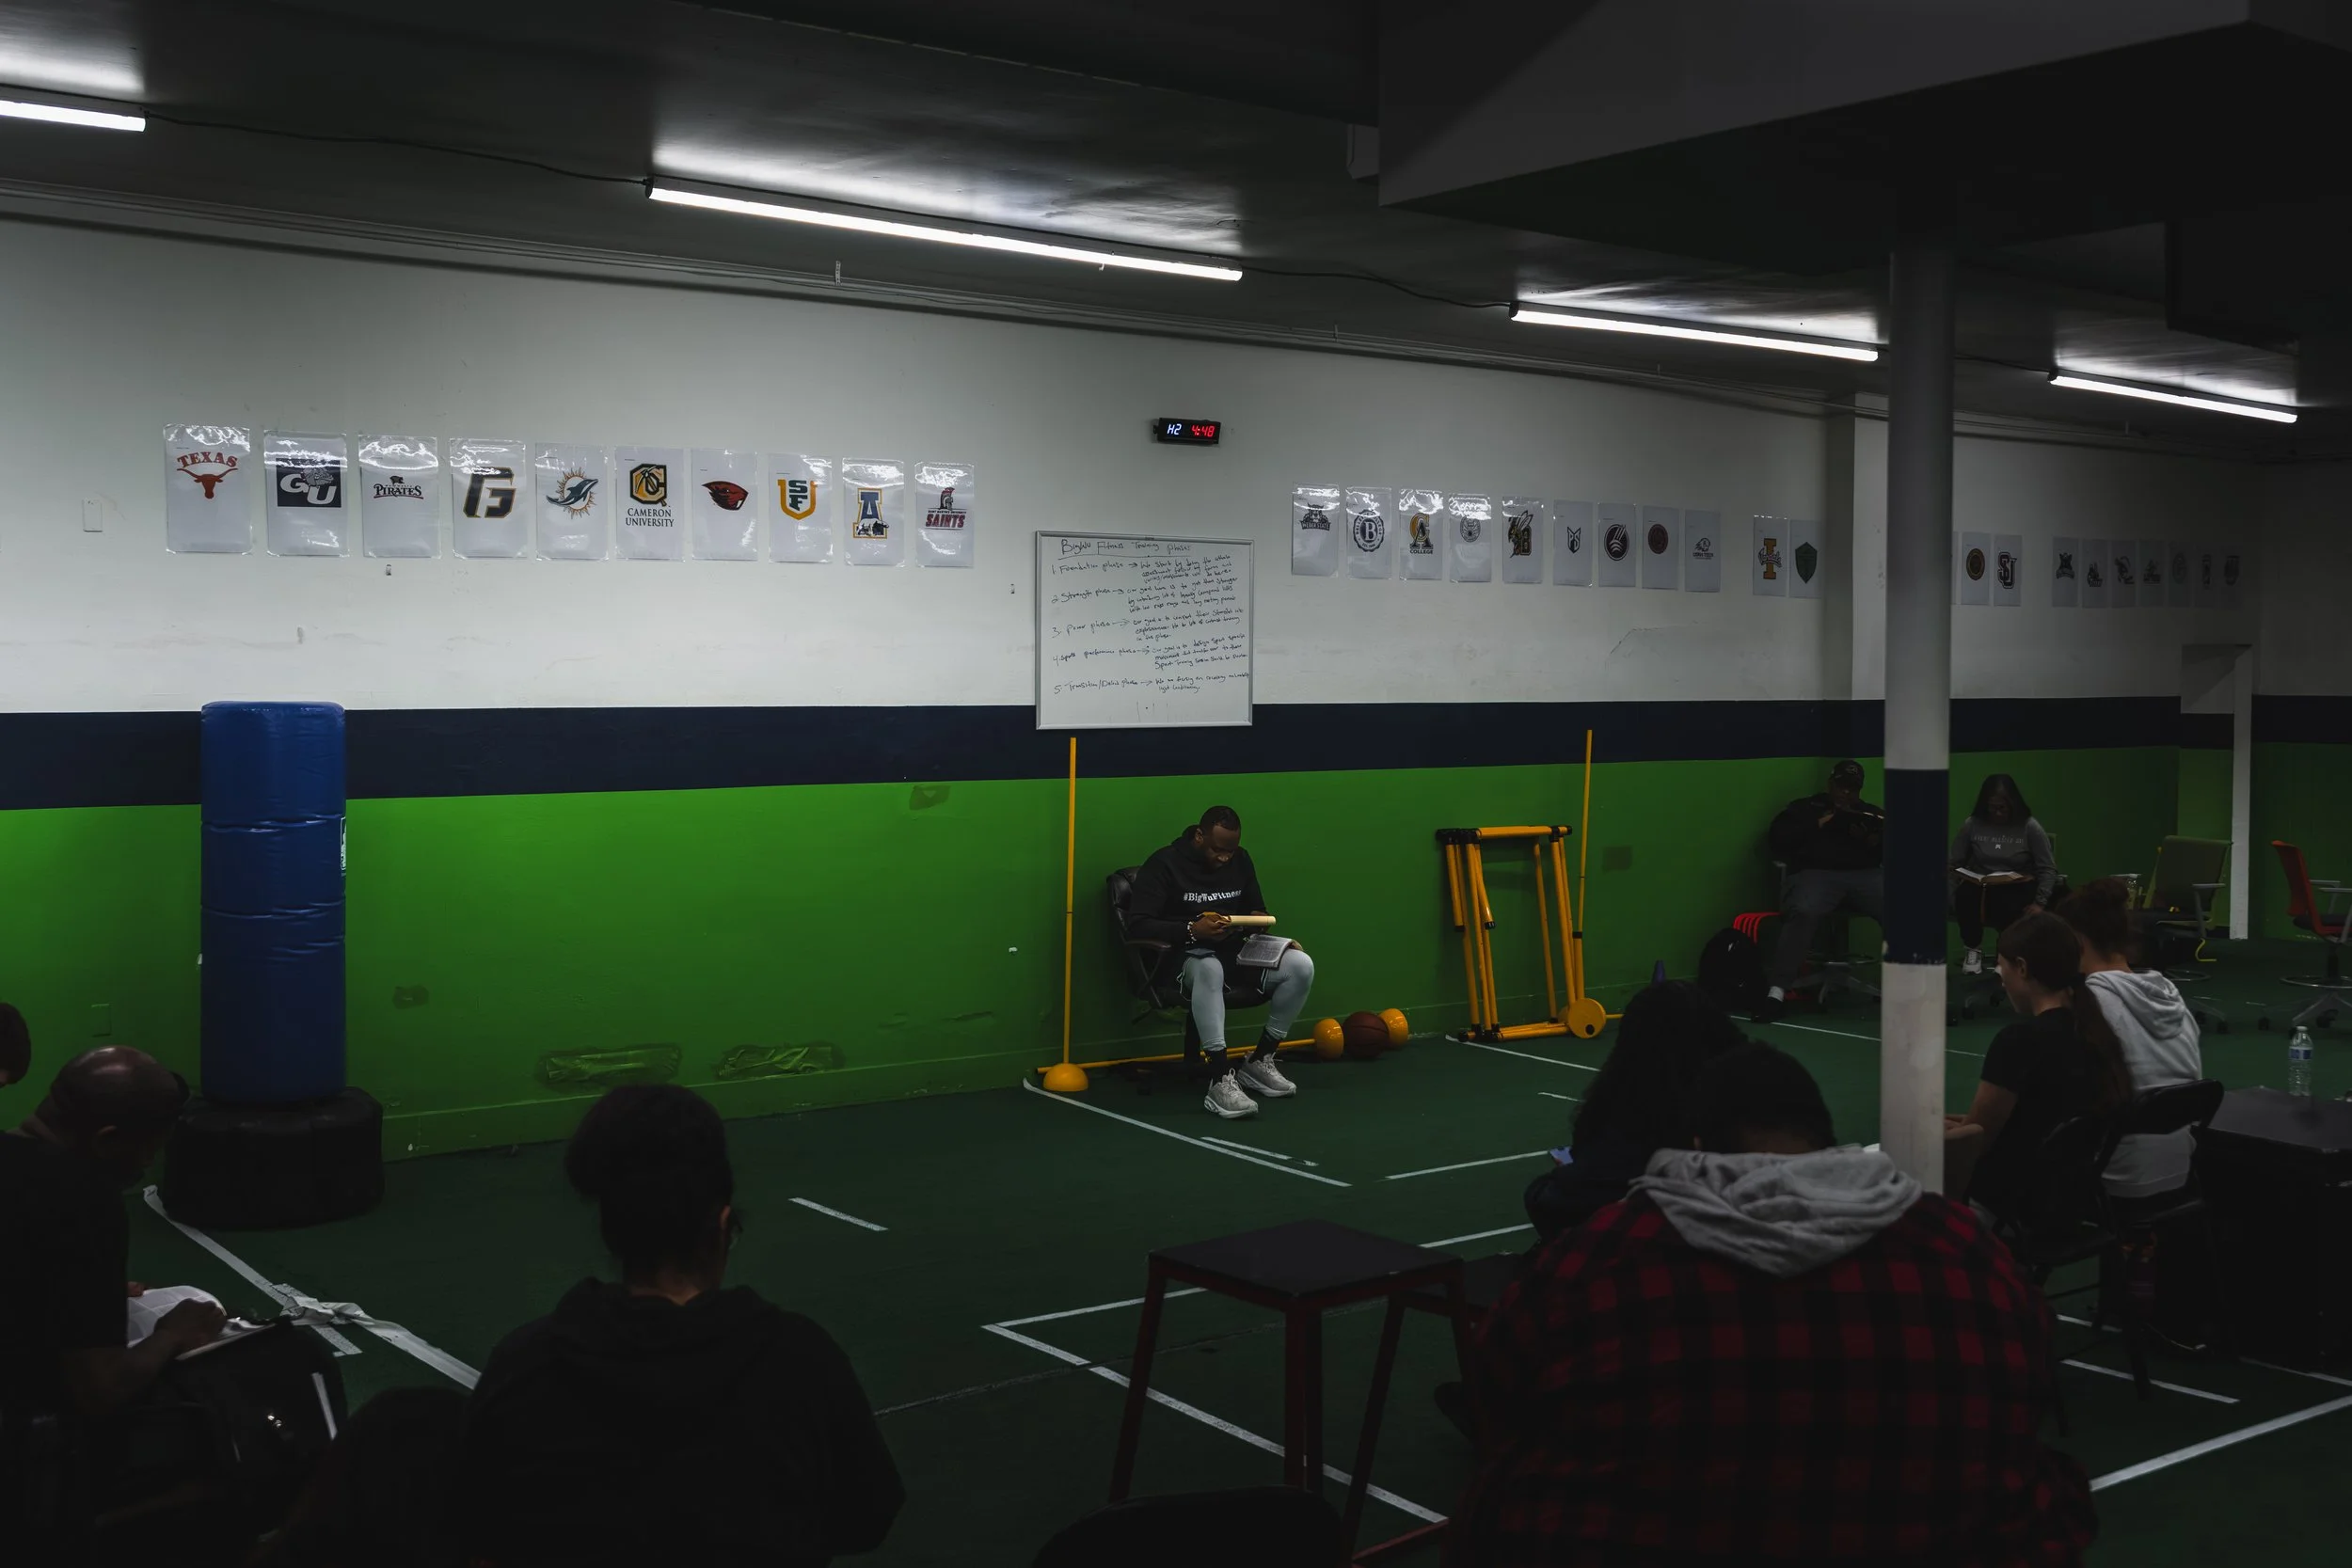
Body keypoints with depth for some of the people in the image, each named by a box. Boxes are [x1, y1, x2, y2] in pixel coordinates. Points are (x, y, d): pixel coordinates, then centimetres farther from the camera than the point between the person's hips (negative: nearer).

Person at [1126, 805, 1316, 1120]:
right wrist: (1191, 931, -30)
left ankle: (1260, 1062, -4)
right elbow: (1138, 922, -17)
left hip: (1237, 952, 6)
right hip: (1186, 958, -6)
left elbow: (1257, 909, 20)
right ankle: (1221, 1080, -45)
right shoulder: (1164, 863, -9)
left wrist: (1258, 920, -7)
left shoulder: (1240, 859, 10)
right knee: (1209, 968, -43)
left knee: (1301, 965, -19)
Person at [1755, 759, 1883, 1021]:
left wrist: (1873, 840, -7)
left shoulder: (1871, 813, 27)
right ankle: (1777, 991, -41)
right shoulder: (1803, 808, 20)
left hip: (1864, 875, 3)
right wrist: (1819, 826, -2)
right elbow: (1780, 839, 3)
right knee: (1803, 912, -37)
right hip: (1815, 873, -3)